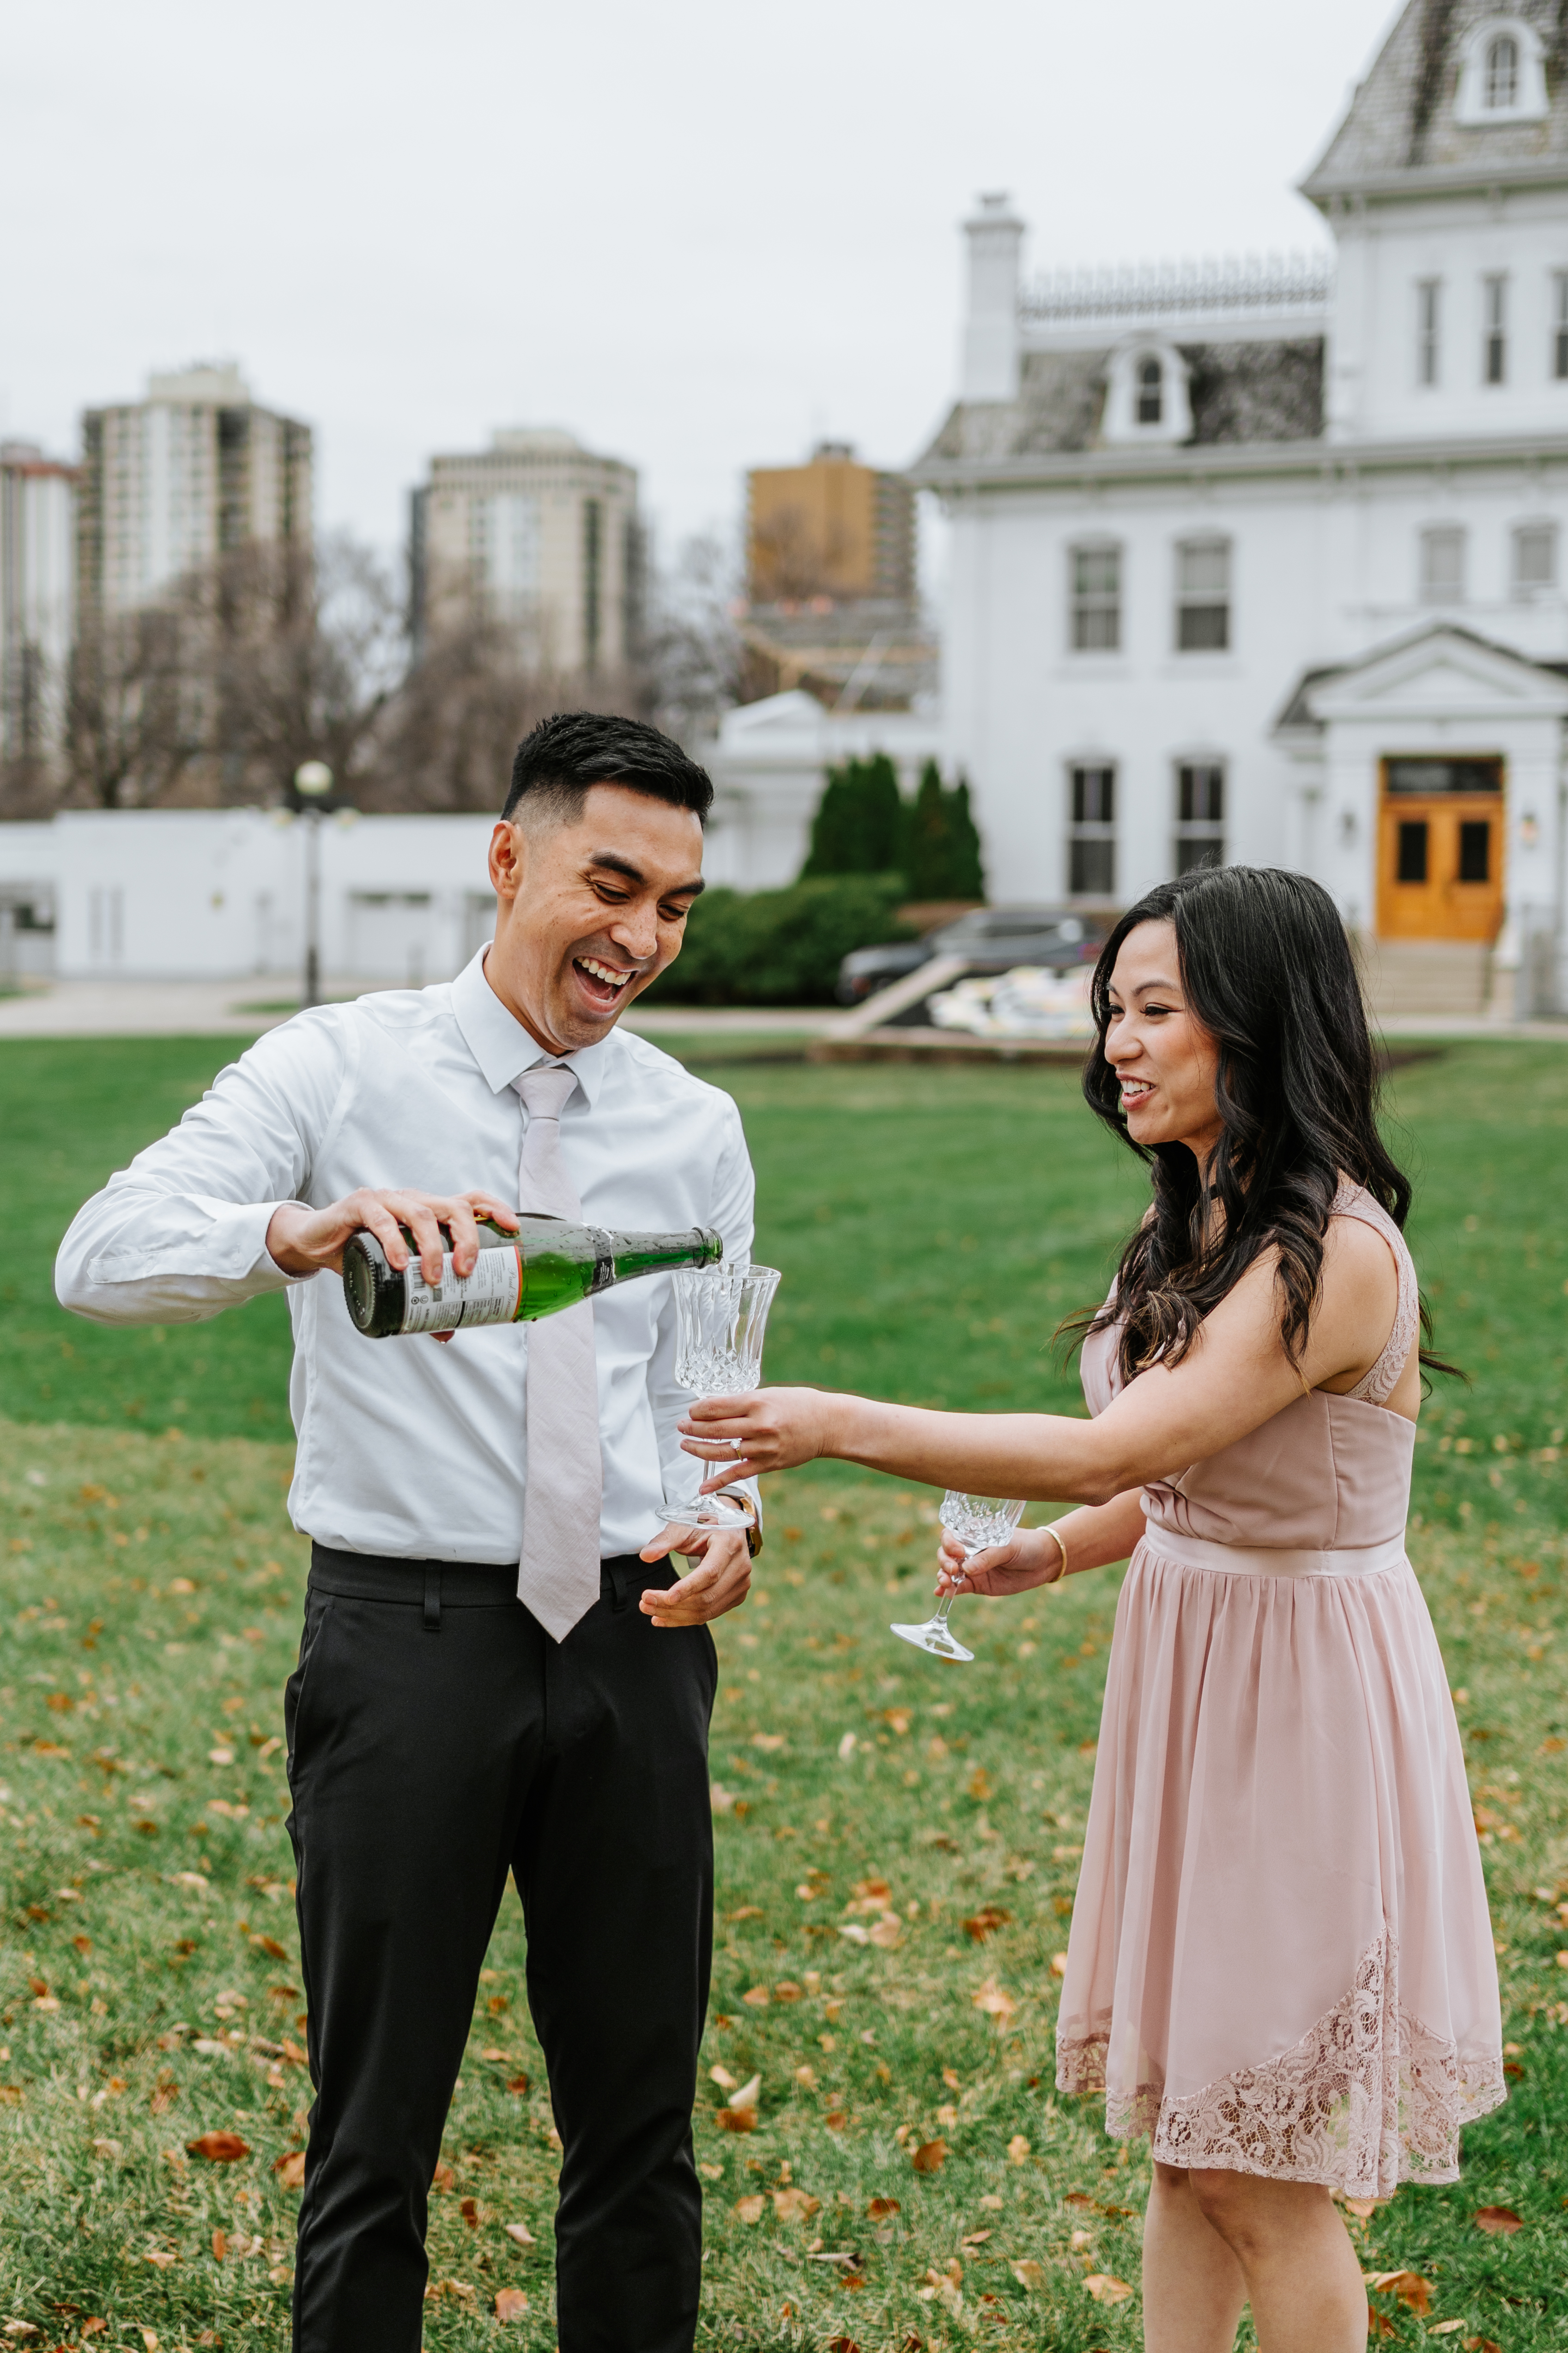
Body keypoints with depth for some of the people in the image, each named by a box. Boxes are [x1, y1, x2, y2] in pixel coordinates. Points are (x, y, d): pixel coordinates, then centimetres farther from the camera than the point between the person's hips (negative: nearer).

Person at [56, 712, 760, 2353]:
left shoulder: (696, 1128, 8)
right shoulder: (341, 1071, -4)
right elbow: (102, 1261, -18)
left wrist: (727, 1523, -8)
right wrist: (313, 1228, -37)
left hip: (633, 1641, 4)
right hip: (409, 1635, -3)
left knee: (640, 2125, 14)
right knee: (375, 2133, 8)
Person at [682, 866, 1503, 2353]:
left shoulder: (1335, 1256, -22)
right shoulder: (1193, 1226, 7)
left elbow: (1110, 1452, -30)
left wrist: (843, 1426, -30)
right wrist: (1050, 1556, 0)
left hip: (1301, 1692, -8)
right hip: (1182, 1666, 9)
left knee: (1261, 2174, 3)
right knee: (1184, 2137, 16)